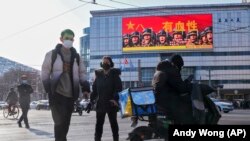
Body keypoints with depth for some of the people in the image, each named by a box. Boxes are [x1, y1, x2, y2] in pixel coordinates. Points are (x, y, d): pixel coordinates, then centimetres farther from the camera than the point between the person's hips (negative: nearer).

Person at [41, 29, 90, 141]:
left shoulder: (76, 56, 12)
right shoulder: (52, 54, 2)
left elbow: (82, 73, 16)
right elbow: (45, 72, 1)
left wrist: (85, 86, -2)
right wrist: (48, 88, -10)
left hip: (70, 95, 4)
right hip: (56, 94, -4)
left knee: (66, 122, 9)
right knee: (60, 121, -12)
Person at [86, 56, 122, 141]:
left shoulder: (114, 74, 0)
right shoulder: (98, 75, 10)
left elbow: (118, 88, -9)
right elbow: (94, 89, 10)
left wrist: (115, 99, -23)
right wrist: (91, 101, 3)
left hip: (111, 103, -3)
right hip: (100, 103, 3)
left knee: (113, 122, 7)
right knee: (99, 123, 4)